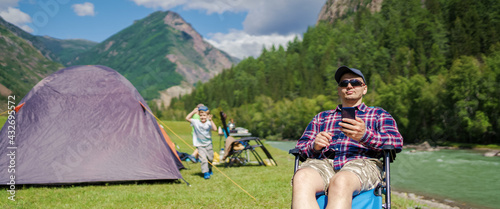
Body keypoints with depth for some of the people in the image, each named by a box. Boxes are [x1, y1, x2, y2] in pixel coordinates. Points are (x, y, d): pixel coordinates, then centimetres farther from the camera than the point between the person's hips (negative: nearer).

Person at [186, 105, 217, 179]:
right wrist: (193, 112, -12)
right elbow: (187, 118, -10)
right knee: (203, 159, -13)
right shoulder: (196, 122, -6)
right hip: (200, 145, -1)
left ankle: (209, 169, 40)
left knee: (210, 158, 15)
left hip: (208, 144, 1)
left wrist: (211, 120, -28)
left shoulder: (209, 123, -9)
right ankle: (205, 173, -9)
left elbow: (215, 129, -24)